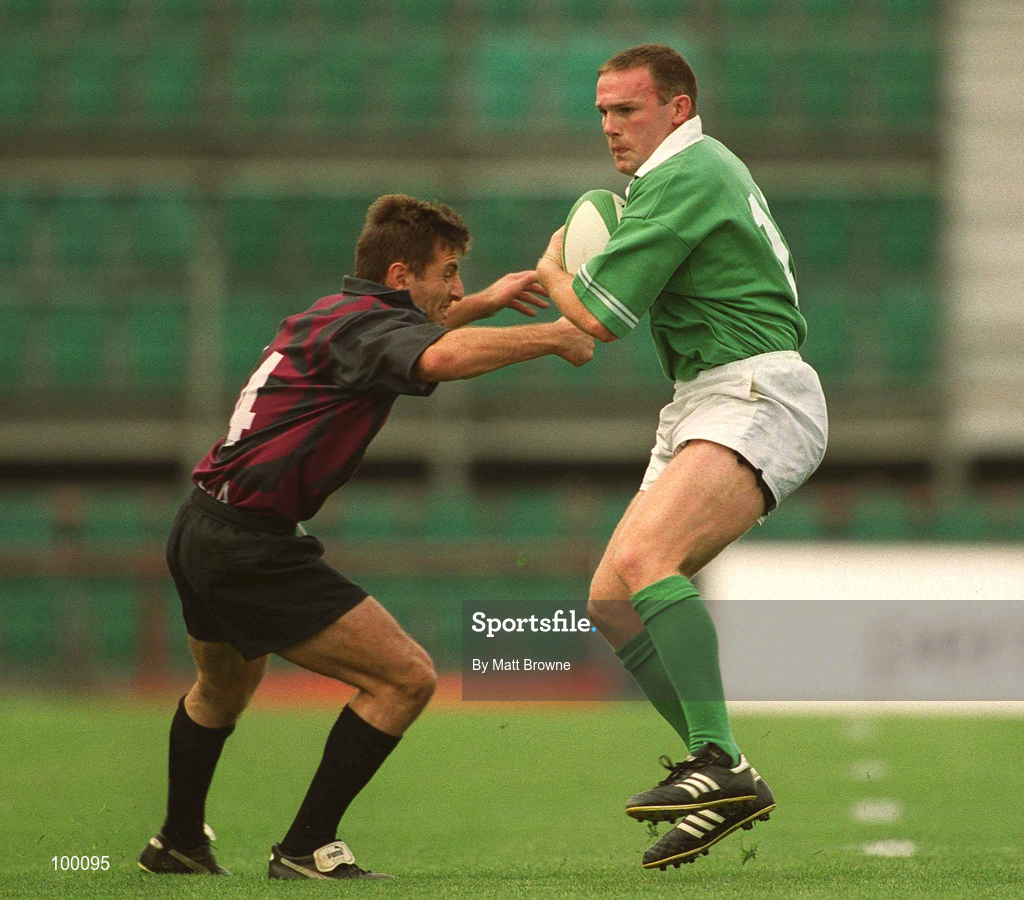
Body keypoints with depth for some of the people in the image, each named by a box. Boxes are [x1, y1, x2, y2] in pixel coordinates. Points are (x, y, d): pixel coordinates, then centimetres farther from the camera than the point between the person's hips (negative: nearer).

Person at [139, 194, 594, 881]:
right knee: (407, 677, -11)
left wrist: (484, 302, 36)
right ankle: (306, 849, -4)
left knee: (226, 685, 36)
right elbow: (441, 358, -40)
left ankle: (179, 842, 53)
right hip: (253, 548, -10)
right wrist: (555, 336, -29)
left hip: (201, 533, 10)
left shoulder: (334, 312, 13)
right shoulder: (363, 326, -16)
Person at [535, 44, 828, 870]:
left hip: (756, 399, -11)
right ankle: (723, 780, 6)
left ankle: (719, 762, -34)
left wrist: (552, 270, 9)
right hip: (704, 407, 11)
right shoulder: (702, 170, 21)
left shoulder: (684, 176, -12)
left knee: (644, 558, -30)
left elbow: (600, 318, -13)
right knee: (611, 601, 4)